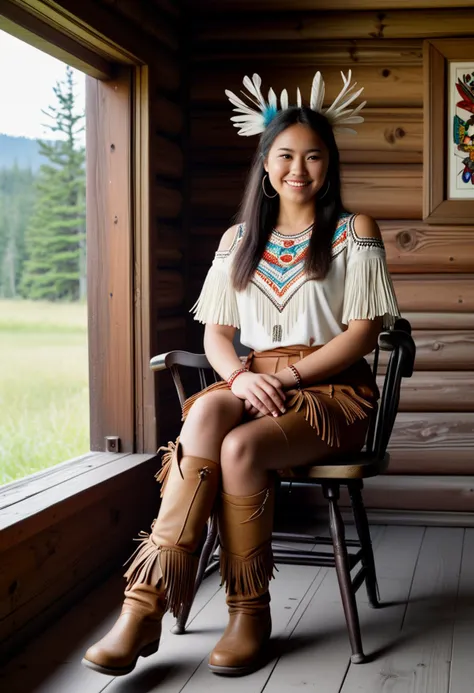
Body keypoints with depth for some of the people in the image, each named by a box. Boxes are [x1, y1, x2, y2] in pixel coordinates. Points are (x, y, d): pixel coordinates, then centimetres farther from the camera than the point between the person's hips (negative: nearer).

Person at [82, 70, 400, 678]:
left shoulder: (353, 233, 5)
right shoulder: (239, 240, 16)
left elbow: (363, 332, -4)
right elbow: (216, 332, 10)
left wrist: (286, 376, -15)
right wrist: (241, 374, -13)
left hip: (330, 389, -3)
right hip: (251, 385, 3)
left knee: (239, 447, -33)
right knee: (207, 412, -33)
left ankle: (250, 612, -18)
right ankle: (146, 604, -37)